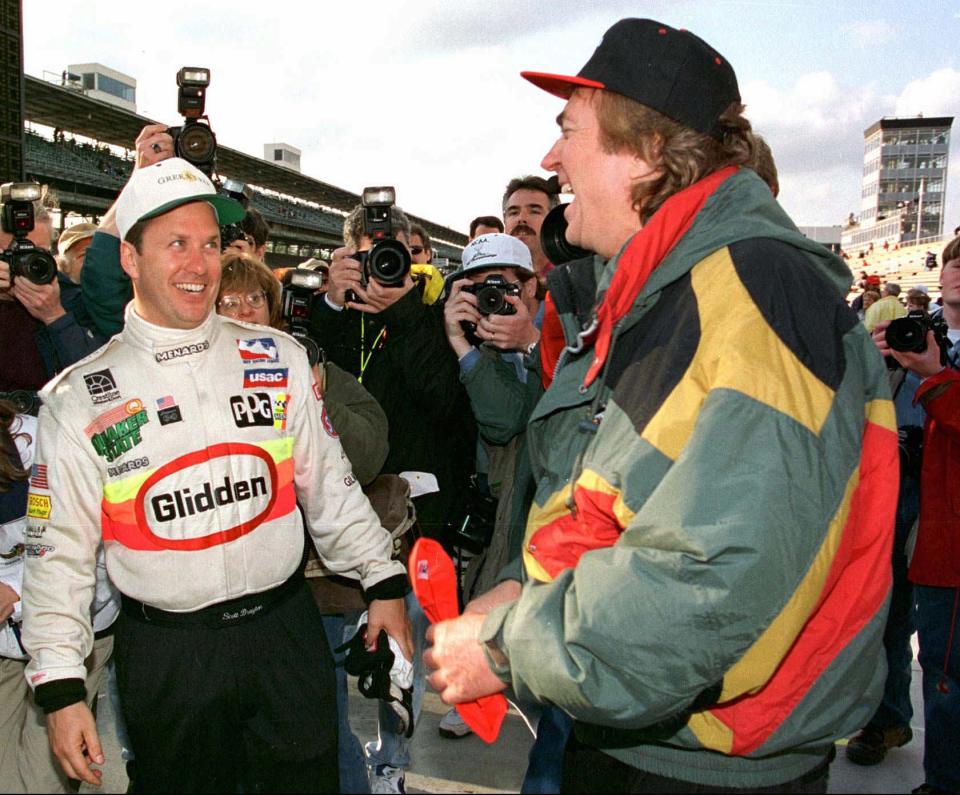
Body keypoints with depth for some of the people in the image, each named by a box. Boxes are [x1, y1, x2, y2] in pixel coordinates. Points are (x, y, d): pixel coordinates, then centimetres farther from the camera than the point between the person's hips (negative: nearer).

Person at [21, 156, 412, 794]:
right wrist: (60, 685, -6)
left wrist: (384, 582, 4)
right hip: (166, 655, -1)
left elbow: (331, 488, 6)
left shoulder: (280, 358, 0)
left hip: (287, 631, 2)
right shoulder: (78, 399, -4)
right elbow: (62, 549, -2)